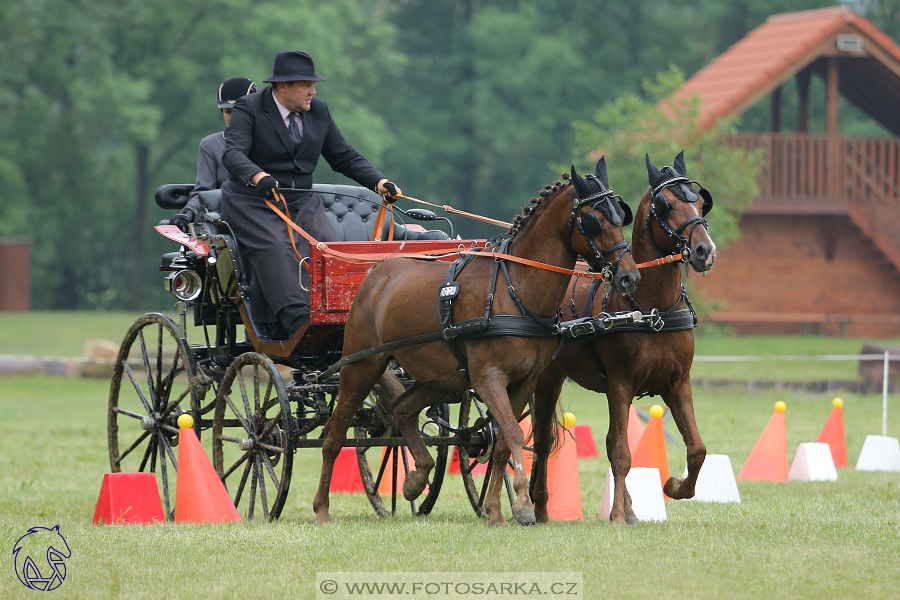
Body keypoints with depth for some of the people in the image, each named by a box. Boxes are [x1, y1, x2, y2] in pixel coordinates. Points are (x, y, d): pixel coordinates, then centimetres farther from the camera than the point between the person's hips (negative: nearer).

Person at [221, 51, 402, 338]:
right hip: (253, 202, -5)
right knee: (275, 248, -30)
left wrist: (380, 182, -4)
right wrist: (258, 176, -46)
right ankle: (294, 318, -41)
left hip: (302, 201, 5)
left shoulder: (319, 110, 8)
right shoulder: (249, 109, -9)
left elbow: (345, 157, 12)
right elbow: (233, 153, -24)